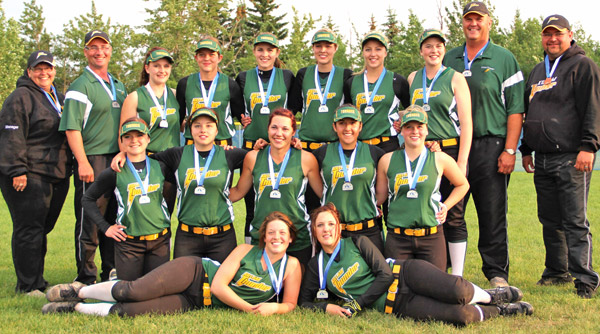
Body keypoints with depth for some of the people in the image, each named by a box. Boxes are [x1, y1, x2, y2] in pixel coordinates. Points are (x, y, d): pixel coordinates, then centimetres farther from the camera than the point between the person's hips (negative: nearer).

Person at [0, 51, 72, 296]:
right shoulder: (21, 98, -6)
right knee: (29, 230, -6)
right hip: (29, 176, -8)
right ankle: (28, 286, 1)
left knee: (42, 229, 12)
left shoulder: (59, 99, 20)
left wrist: (68, 167, 22)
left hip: (57, 175, 8)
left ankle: (37, 282, 21)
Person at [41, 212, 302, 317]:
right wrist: (248, 308, -15)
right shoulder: (245, 251, -5)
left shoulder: (291, 266, 1)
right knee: (133, 291, -24)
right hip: (193, 273, -1)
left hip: (196, 303, 1)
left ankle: (77, 307, 3)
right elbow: (219, 285, -9)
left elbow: (290, 304, 3)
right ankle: (80, 291, 6)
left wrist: (273, 307, -19)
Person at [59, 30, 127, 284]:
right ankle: (86, 278, 4)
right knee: (89, 222, -4)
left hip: (118, 159, 7)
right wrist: (83, 162, -20)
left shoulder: (118, 85, 19)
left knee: (115, 220, 11)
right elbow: (71, 128, -13)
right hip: (92, 161, -7)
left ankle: (111, 273, 21)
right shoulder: (80, 86, -5)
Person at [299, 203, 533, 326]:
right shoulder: (316, 266, 8)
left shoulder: (357, 243, 2)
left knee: (457, 291, -31)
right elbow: (304, 300, 12)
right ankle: (499, 310, 4)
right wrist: (327, 307, -9)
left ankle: (491, 296, 3)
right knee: (460, 315, -25)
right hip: (395, 304, 0)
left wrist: (357, 304, -12)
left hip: (404, 274, 0)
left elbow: (384, 274, -5)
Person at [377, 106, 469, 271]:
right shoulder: (387, 160, 5)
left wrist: (445, 206, 9)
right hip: (397, 238, 1)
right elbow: (380, 196, 16)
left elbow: (463, 185, 19)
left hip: (431, 238, 0)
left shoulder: (440, 159, 3)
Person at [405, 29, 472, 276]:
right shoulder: (413, 78, 14)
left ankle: (457, 276, 4)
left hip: (450, 150, -4)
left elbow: (466, 123, -5)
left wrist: (461, 162, -13)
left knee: (453, 216, -3)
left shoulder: (455, 78, 0)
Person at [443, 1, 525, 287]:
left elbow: (515, 108, -1)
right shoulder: (449, 59, 15)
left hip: (490, 146, -3)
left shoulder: (504, 59, 4)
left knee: (493, 214, -1)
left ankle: (497, 273, 8)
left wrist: (509, 150, -9)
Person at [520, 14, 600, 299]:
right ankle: (557, 272, 23)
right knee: (550, 221, 12)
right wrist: (526, 149, 22)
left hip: (572, 158, -7)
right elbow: (528, 112, 26)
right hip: (543, 159, 7)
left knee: (575, 222, -8)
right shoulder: (538, 71, 21)